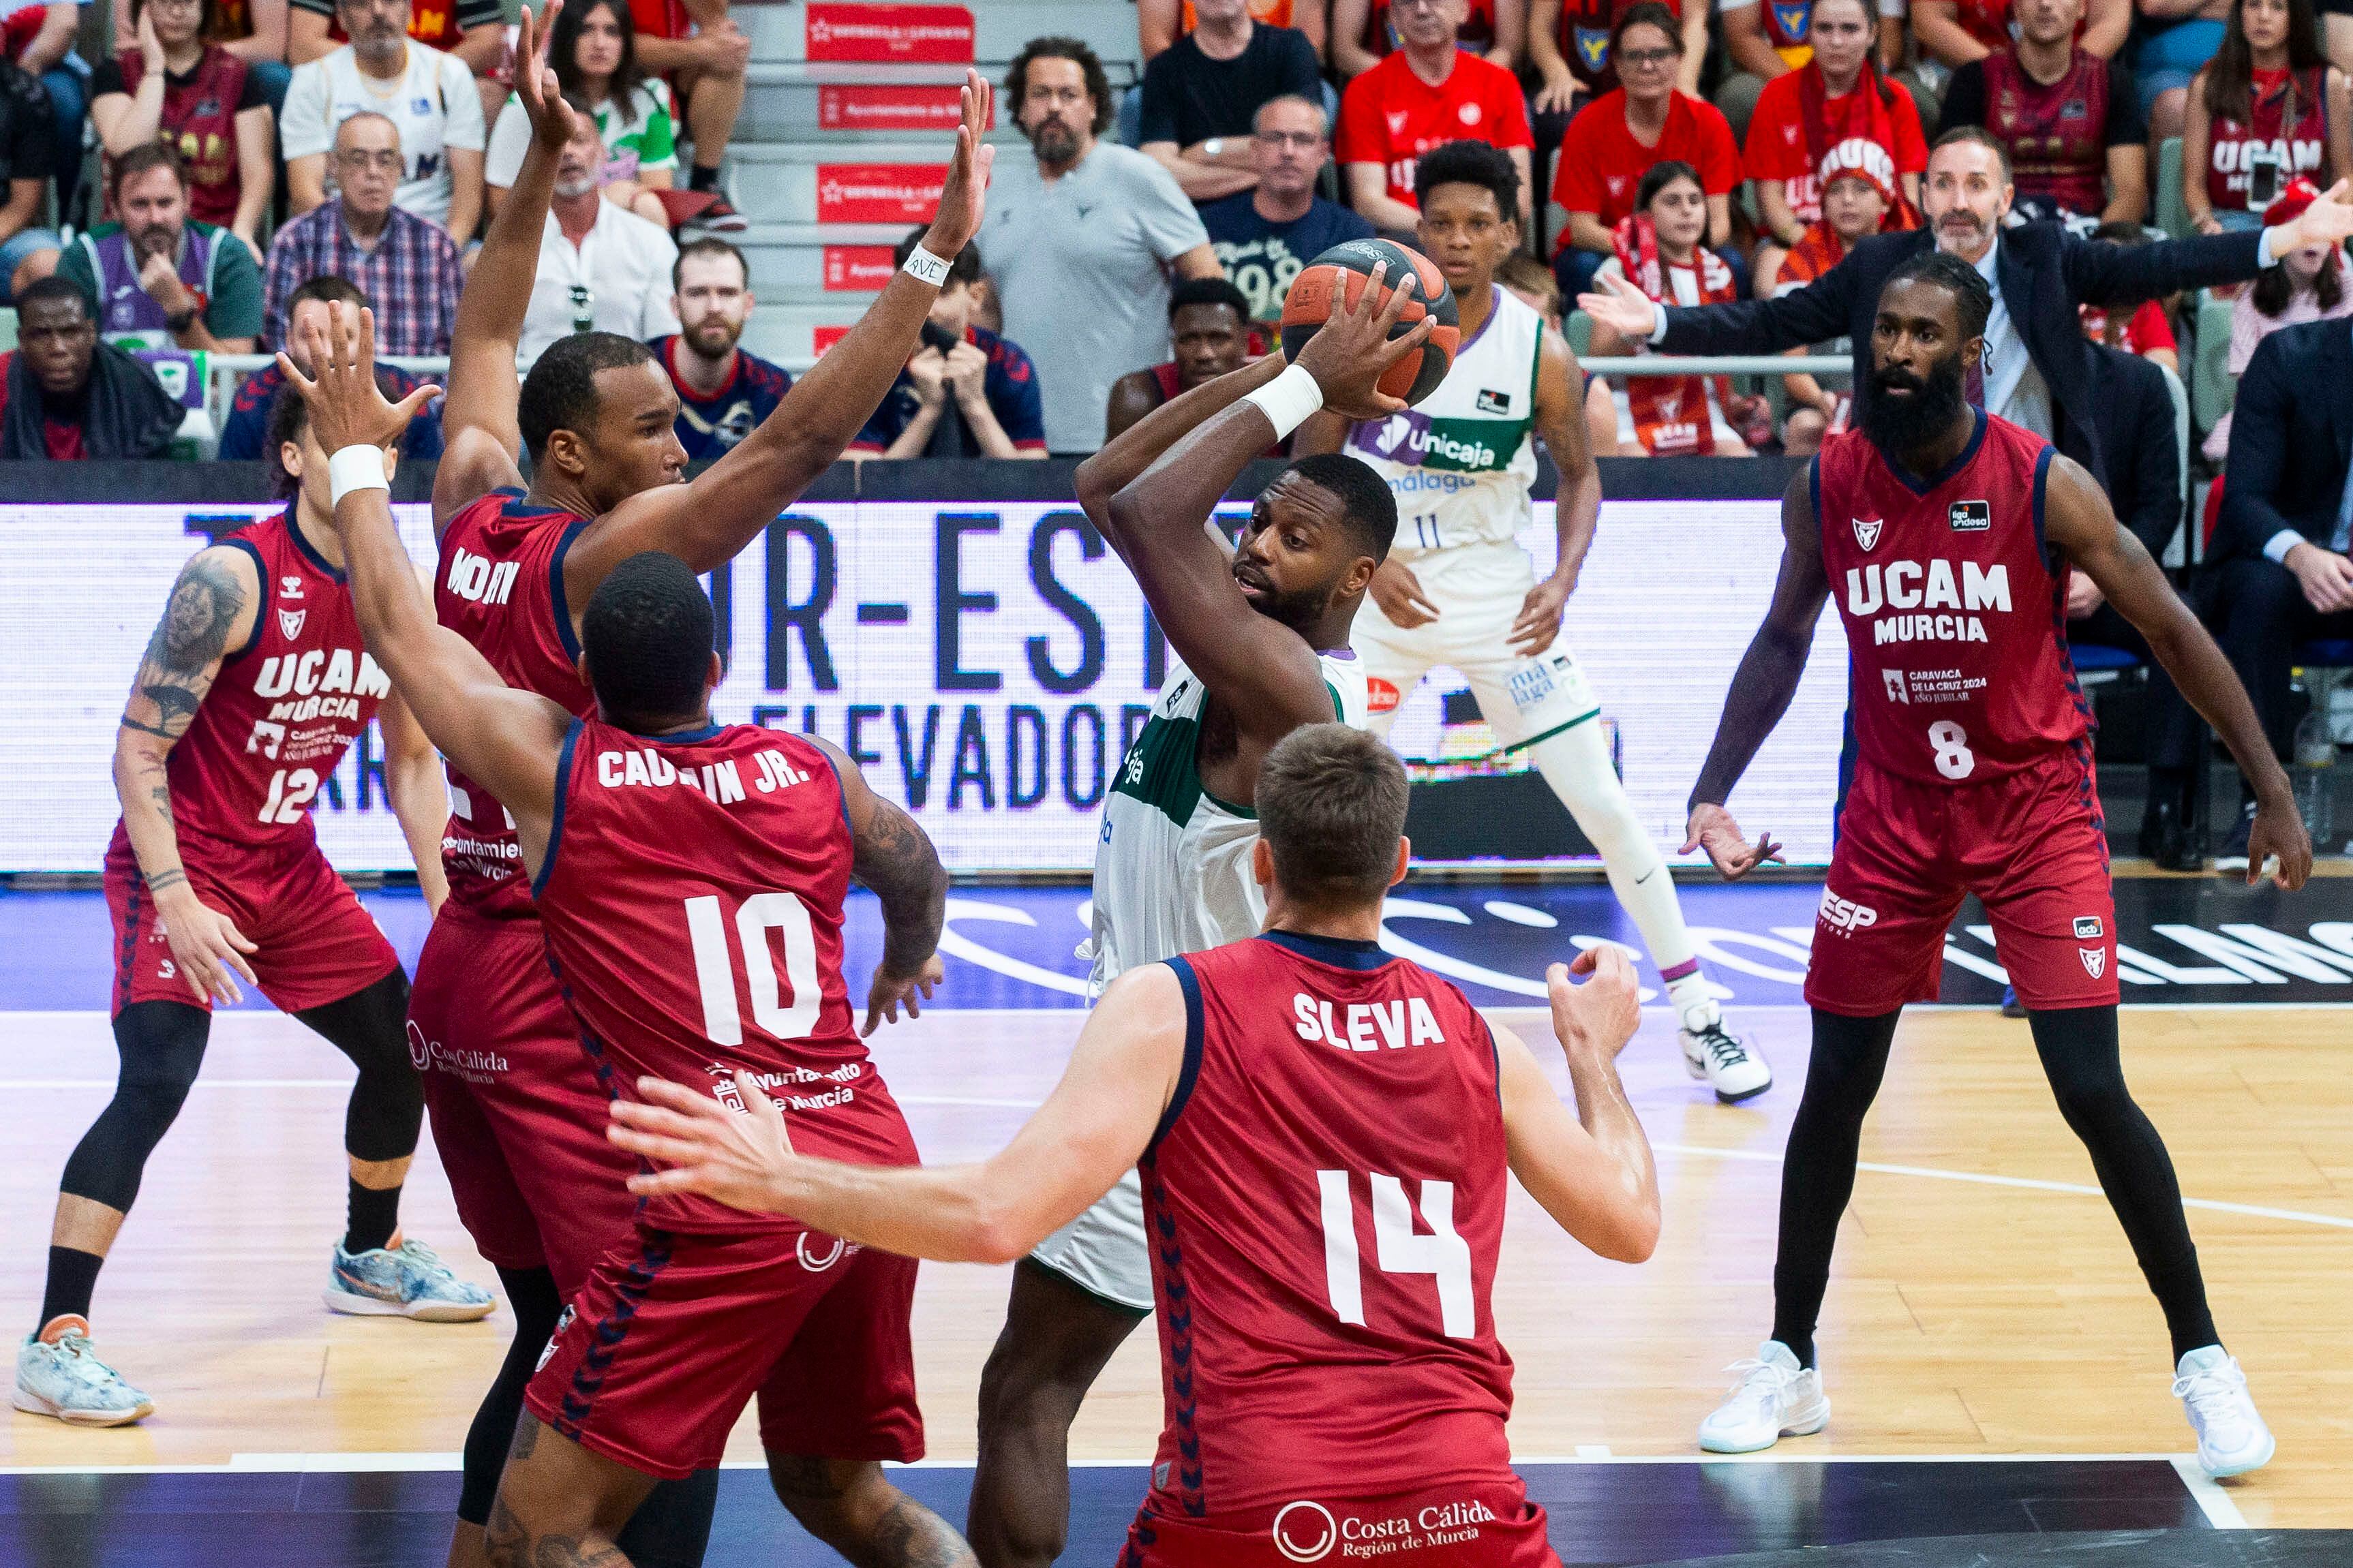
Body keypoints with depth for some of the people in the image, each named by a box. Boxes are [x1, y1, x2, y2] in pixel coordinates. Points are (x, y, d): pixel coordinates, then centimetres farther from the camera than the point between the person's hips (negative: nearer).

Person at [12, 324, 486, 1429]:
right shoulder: (233, 579, -20)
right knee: (156, 1081, -22)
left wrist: (449, 904, 4)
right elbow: (137, 750, -19)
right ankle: (55, 1345, -23)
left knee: (407, 1047, 16)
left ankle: (369, 1258, 41)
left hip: (288, 868, 8)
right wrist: (175, 900, -25)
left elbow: (411, 760, 11)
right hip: (181, 868, -8)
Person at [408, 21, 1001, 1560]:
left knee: (561, 1336, 18)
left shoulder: (471, 518, 5)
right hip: (574, 988, -9)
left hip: (461, 972, 9)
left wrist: (541, 165, 25)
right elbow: (797, 444, -25)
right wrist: (938, 252, -27)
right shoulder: (608, 555, -15)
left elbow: (485, 352, 23)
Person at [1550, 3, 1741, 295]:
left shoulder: (1707, 122, -6)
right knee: (1587, 268, -35)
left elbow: (1718, 222, -10)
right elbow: (1581, 228, -13)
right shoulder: (1589, 125, -11)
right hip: (1601, 251, -1)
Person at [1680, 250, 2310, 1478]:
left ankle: (2201, 1361, 5)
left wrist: (2275, 794, -7)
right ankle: (1789, 1365, 19)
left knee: (2092, 1091, -10)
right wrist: (1713, 792, -1)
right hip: (1894, 808, 3)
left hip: (2034, 805, -3)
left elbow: (2171, 631, -8)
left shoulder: (2044, 486, -16)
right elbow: (1783, 641, 9)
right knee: (1835, 1086, 5)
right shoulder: (1827, 488, -6)